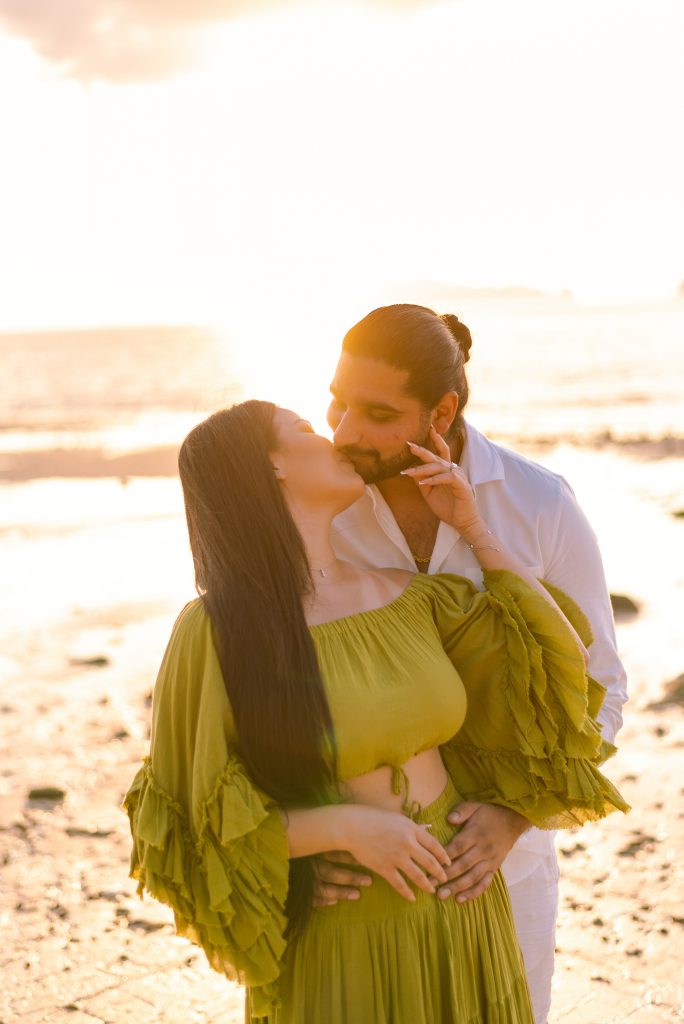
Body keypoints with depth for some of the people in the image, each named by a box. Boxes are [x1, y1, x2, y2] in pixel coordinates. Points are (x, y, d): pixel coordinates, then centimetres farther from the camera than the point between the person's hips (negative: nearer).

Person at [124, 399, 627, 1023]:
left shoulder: (405, 595, 0)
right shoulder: (217, 627, -15)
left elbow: (561, 659, 2)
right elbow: (191, 828, -12)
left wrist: (472, 525, 0)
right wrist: (343, 826, -23)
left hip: (461, 923, 5)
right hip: (333, 948, -5)